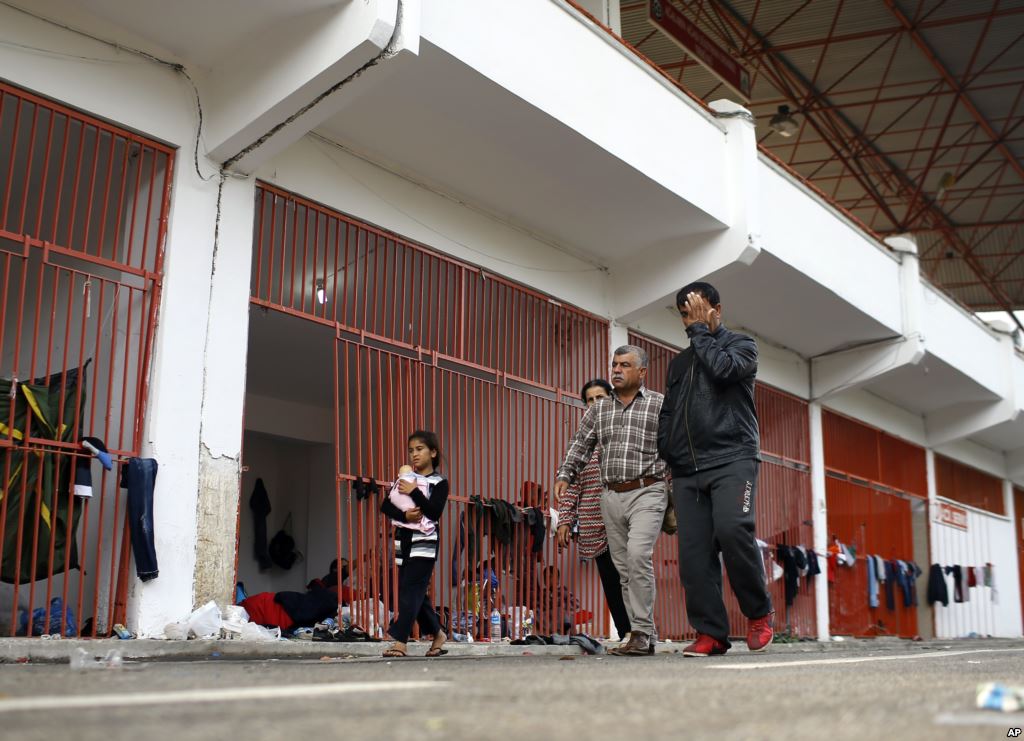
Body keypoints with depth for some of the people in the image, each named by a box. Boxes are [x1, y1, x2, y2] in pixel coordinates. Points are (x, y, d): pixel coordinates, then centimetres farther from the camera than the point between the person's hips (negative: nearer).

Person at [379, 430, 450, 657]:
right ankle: (437, 633, 25)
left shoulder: (439, 483, 0)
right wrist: (404, 515, -15)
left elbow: (435, 512, -14)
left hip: (424, 544, -6)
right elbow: (385, 506, 3)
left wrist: (414, 492, -16)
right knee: (416, 593, 9)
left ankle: (400, 641, -14)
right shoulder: (405, 478, 14)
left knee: (410, 592, -12)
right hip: (404, 543, 6)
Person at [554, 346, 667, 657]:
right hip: (611, 496, 5)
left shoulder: (660, 404, 2)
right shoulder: (600, 408, 14)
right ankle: (643, 637, 13)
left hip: (647, 493, -5)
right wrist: (565, 475, 3)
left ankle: (641, 632, -15)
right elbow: (581, 443, 16)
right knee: (623, 567, 5)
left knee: (638, 553, -23)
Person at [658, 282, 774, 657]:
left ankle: (759, 613, -6)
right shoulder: (679, 363, 26)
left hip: (732, 458, -5)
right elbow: (667, 414, 25)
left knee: (732, 530, -25)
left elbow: (722, 368, -12)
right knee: (694, 551, -6)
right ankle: (710, 633, -2)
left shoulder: (741, 345, 11)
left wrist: (701, 331, 0)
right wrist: (666, 457, 12)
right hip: (687, 469, 5)